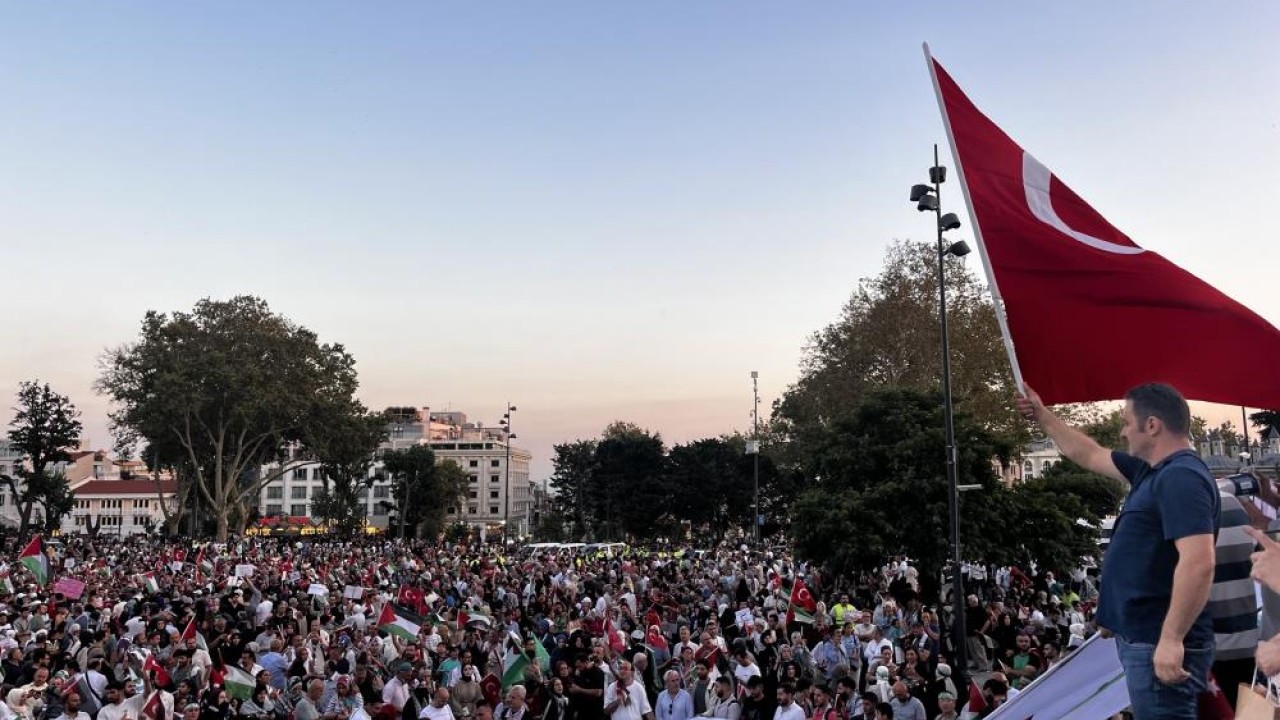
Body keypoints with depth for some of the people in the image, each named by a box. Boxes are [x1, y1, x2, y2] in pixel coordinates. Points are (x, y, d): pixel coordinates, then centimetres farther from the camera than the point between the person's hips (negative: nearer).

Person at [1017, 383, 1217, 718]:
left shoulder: (1181, 478, -19)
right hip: (1143, 637, 11)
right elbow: (1089, 456, 28)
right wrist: (1042, 416, 31)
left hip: (1160, 644, -11)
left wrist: (1171, 639, -29)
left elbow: (1198, 563, -28)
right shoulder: (1153, 470, 13)